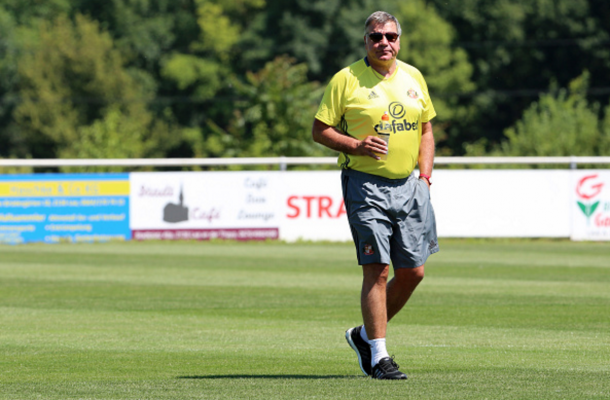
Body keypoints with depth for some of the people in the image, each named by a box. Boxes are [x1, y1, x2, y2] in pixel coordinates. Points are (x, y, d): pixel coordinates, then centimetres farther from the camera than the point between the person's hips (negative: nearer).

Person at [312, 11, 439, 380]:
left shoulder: (413, 78, 12)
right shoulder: (346, 80, -3)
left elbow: (426, 129, 19)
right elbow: (320, 130, -2)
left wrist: (425, 176, 7)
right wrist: (355, 146, -17)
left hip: (409, 184, 5)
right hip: (366, 184, -5)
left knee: (413, 272, 5)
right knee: (377, 269, -10)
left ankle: (365, 335, 24)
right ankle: (378, 356, -5)